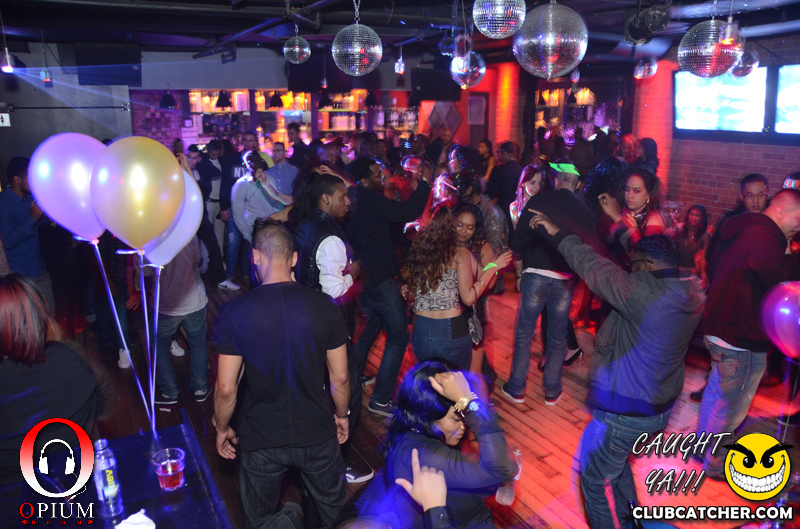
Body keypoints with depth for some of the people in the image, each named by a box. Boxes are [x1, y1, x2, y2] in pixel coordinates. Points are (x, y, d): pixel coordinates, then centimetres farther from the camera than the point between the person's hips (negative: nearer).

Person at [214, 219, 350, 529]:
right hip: (317, 436, 1)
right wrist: (341, 415, 14)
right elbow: (340, 378, -5)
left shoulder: (235, 312, -16)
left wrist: (222, 429, 7)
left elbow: (226, 388, -12)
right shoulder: (324, 306, -12)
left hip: (260, 440, 0)